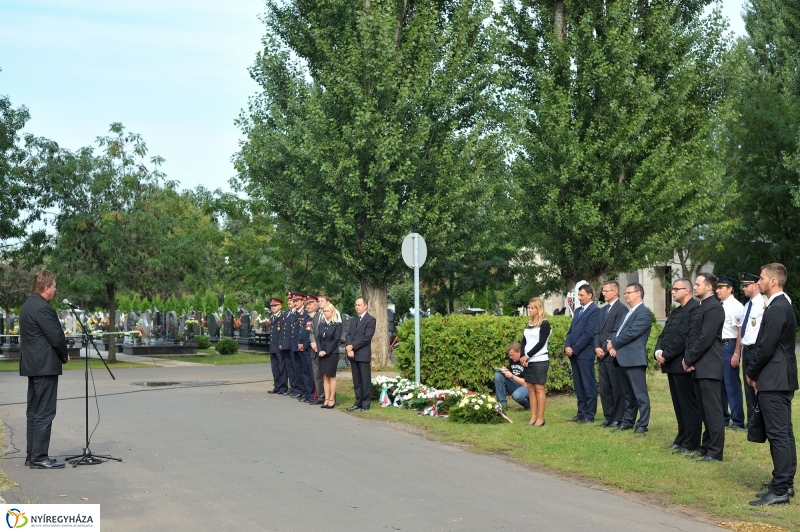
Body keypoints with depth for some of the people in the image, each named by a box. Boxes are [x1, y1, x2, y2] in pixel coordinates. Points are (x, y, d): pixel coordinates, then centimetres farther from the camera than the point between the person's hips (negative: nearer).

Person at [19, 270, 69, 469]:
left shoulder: (28, 305, 14)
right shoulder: (42, 308, -17)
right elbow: (56, 337, -18)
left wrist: (61, 353, 12)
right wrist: (65, 355, 0)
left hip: (32, 365, 11)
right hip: (45, 366, -10)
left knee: (34, 412, 13)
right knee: (44, 413, -7)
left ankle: (32, 455, 18)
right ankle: (39, 458, -5)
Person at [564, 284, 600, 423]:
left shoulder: (594, 311, -9)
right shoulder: (578, 310, 18)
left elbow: (589, 334, -15)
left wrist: (574, 349, -14)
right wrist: (567, 346, 1)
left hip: (585, 354, -8)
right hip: (573, 354, 8)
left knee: (589, 385, -1)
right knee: (578, 385, 11)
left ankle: (589, 415, 3)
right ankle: (581, 412, 18)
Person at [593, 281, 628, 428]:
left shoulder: (621, 309, -9)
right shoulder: (603, 310, 18)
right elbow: (597, 331, 15)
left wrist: (604, 350, -13)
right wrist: (597, 348, -1)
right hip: (602, 355, 8)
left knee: (617, 388, -1)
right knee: (604, 388, 10)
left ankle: (618, 419, 5)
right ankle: (609, 417, 18)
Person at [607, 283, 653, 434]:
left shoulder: (644, 312, -9)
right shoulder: (628, 313, 22)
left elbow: (631, 333, -17)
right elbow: (617, 331, 18)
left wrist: (614, 344, -7)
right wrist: (613, 344, -3)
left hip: (635, 358, -9)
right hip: (622, 358, 9)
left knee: (640, 393, -4)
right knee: (627, 394, 16)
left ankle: (642, 424, 0)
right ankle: (627, 421, 22)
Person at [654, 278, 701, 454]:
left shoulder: (694, 309, -13)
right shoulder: (675, 312, 20)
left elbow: (683, 337, -20)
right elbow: (664, 335, 17)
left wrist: (666, 355, -16)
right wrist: (659, 351, -1)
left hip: (683, 365, -10)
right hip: (672, 364, 10)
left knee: (688, 405, -3)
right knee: (678, 405, 15)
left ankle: (691, 444, 1)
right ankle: (681, 439, 22)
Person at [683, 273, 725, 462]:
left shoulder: (714, 308, -13)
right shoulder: (701, 307, 18)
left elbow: (705, 339, -18)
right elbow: (692, 336, 16)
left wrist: (689, 359, -11)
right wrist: (688, 359, 2)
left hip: (708, 367, -10)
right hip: (699, 366, 10)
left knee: (712, 410, -5)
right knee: (704, 410, 13)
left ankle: (715, 452, 0)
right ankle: (705, 447, 20)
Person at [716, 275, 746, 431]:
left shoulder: (735, 306, -13)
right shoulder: (720, 306, 12)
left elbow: (741, 331, -16)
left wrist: (736, 354, -19)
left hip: (729, 345, -9)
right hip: (718, 346, 9)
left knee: (732, 384, -2)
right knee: (720, 383, 15)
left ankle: (738, 421, 6)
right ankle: (723, 418, 27)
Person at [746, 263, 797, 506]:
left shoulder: (776, 309, -18)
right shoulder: (783, 306, 15)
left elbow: (766, 348, -20)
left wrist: (751, 373, -6)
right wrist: (756, 372, 13)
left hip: (773, 380, -11)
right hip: (782, 378, 11)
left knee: (778, 435, -9)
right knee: (784, 433, 14)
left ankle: (779, 490, -7)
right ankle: (785, 483, 22)